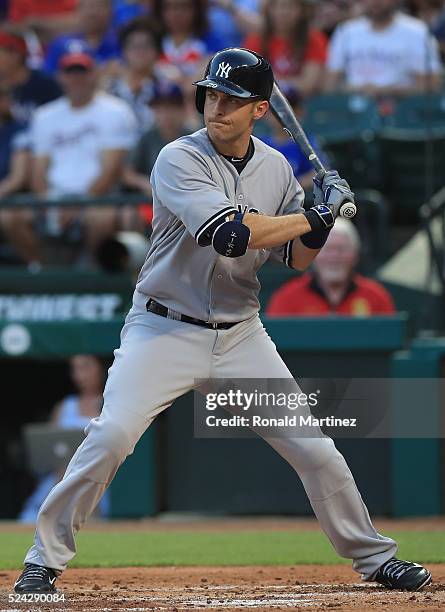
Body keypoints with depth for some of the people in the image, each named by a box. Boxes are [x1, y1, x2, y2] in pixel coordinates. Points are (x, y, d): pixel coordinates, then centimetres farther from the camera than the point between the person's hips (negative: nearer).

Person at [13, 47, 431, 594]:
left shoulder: (276, 168, 4)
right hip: (164, 329, -5)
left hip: (241, 337, 5)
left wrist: (323, 220, -9)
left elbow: (296, 258, 11)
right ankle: (45, 559, -9)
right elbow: (231, 234, -28)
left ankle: (373, 558, 21)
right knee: (111, 435, -22)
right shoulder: (179, 160, -15)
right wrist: (315, 216, -19)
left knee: (314, 447, 2)